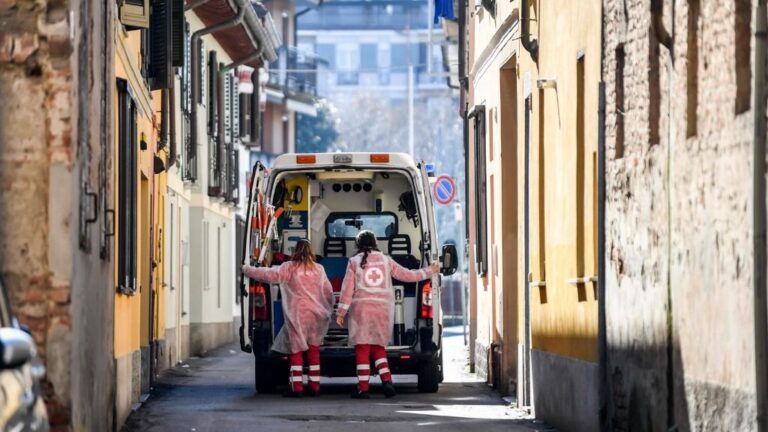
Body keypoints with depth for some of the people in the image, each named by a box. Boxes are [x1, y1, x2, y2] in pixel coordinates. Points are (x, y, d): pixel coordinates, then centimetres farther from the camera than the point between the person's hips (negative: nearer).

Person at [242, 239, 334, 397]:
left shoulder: (289, 268, -3)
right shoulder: (319, 269, 7)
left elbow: (268, 274, -4)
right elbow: (328, 292, 11)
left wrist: (247, 270, 8)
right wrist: (328, 311, 23)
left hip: (298, 314, -4)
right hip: (316, 314, 4)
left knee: (296, 350, -1)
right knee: (313, 350, 9)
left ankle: (296, 387, -5)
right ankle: (315, 386, 9)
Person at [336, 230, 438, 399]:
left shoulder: (355, 262, 1)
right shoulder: (386, 260, 8)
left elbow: (347, 288, -2)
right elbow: (406, 275, 12)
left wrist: (341, 312, 1)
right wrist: (429, 271, 25)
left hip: (361, 307, -3)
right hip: (382, 308, 3)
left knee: (362, 348, -1)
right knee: (378, 347, 13)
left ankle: (363, 388, -4)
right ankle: (386, 380, -4)